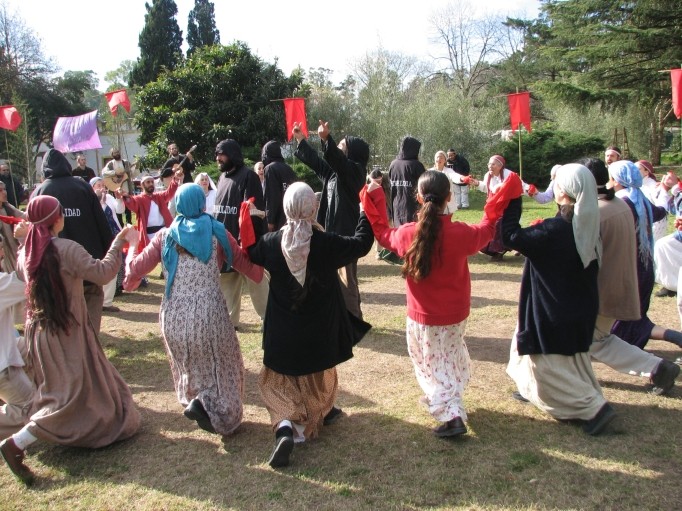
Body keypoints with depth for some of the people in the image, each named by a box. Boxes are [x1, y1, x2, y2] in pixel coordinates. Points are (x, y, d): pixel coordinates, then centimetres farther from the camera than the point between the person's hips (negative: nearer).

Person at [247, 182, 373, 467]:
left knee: (279, 380, 15)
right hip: (320, 333, 0)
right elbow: (361, 243, -3)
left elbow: (249, 253, 7)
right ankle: (323, 412, 50)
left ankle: (285, 425, -9)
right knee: (318, 376, 26)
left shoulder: (271, 243, -14)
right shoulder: (327, 243, -19)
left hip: (282, 334, 0)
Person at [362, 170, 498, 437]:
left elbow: (382, 233, 4)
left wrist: (375, 197, 9)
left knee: (432, 365, 12)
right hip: (455, 315, 2)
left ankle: (453, 415, 1)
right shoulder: (461, 233, -19)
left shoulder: (408, 234, -19)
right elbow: (486, 230, 4)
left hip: (422, 317, -2)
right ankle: (452, 402, 44)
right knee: (451, 358, 27)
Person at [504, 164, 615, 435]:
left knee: (547, 366, 4)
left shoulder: (554, 230, -26)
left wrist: (512, 201, -15)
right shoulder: (588, 226, -2)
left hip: (553, 313, -8)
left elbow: (512, 237, -24)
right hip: (580, 311, 8)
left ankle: (594, 406, -1)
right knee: (572, 358, 24)